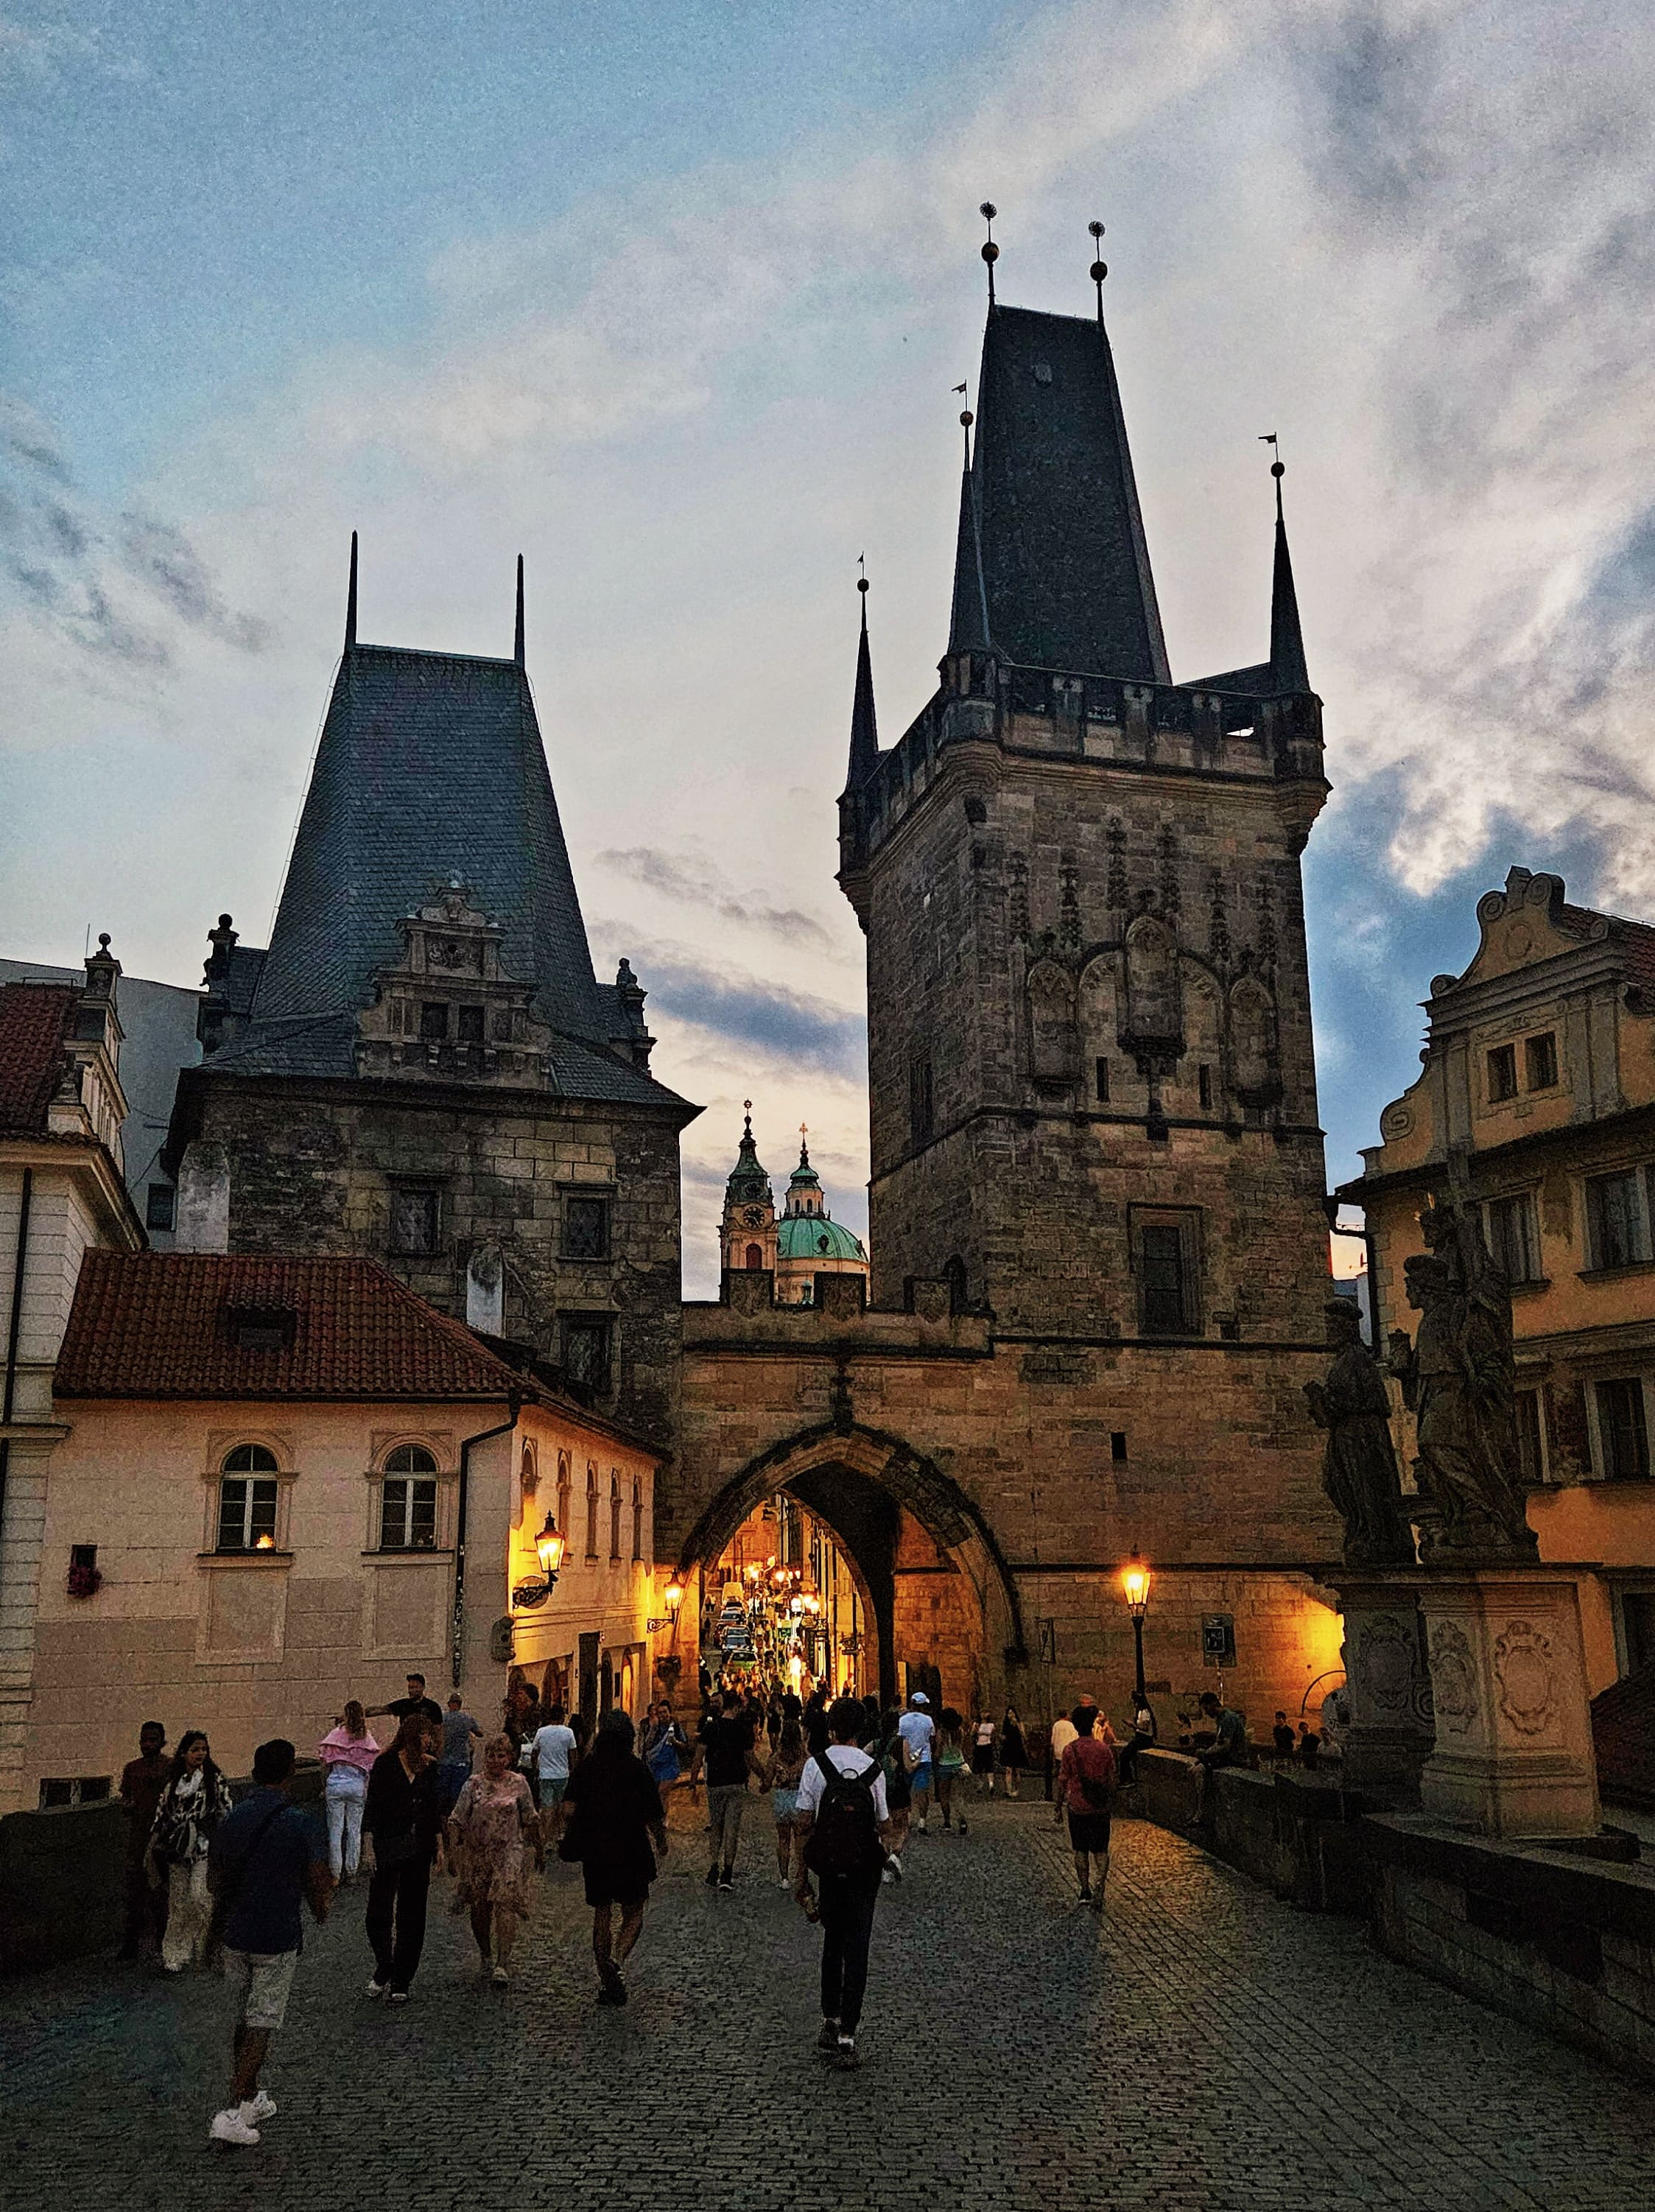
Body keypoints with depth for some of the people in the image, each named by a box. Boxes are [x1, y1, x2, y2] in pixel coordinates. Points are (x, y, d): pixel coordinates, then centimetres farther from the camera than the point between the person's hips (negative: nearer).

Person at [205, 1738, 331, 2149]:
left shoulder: (230, 1820, 1)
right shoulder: (300, 1824, -14)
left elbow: (215, 1879, 10)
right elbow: (319, 1882, -13)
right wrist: (320, 1910, 8)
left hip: (236, 1936, 5)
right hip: (278, 1939, -5)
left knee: (244, 2021, 18)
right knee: (261, 2025, 0)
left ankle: (251, 2099, 27)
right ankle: (233, 2113, -6)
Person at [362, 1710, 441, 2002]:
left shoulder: (430, 1766, 7)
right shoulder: (385, 1764, -5)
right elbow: (373, 1804, -5)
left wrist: (438, 1840, 9)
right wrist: (370, 1841, -10)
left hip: (419, 1849, 3)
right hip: (388, 1847, -3)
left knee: (411, 1917, 6)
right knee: (378, 1913, -6)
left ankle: (400, 1982, 15)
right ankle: (384, 1969, 18)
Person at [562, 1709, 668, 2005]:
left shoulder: (585, 1768, 0)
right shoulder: (638, 1769, -9)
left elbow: (571, 1809, -5)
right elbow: (653, 1816, -5)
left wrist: (576, 1840, 12)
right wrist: (661, 1842, 12)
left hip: (595, 1854, 3)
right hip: (631, 1853, -3)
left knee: (602, 1917, 14)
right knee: (634, 1916, 10)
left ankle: (605, 1982, 15)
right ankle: (616, 1961, -14)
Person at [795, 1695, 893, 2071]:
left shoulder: (816, 1766, -6)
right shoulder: (873, 1769, -6)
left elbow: (805, 1825, -5)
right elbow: (885, 1826, -1)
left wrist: (802, 1876, 2)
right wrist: (884, 1844, 23)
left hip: (829, 1869, 1)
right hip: (865, 1870, -1)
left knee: (832, 1943, 18)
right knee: (857, 1950, 3)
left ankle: (830, 2024, 21)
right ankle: (846, 2037, -1)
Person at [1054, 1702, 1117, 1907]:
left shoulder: (1070, 1749, -9)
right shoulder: (1104, 1749, -4)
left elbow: (1062, 1781, -6)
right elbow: (1112, 1781, 1)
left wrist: (1059, 1807, 4)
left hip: (1077, 1807, -1)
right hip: (1100, 1808, 1)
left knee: (1081, 1851, 12)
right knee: (1101, 1850, 11)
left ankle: (1085, 1891, 14)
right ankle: (1100, 1884, -7)